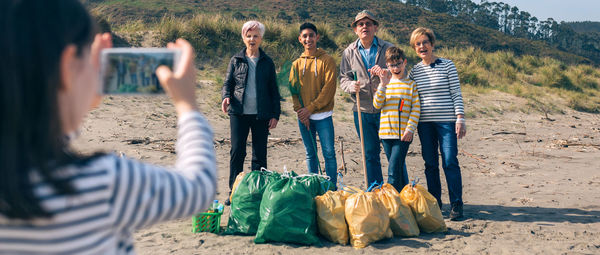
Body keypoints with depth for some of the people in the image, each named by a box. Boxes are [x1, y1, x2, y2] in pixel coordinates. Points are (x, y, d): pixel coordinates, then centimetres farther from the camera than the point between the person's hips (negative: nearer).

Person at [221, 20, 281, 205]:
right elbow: (228, 82, 9)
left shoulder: (267, 62, 8)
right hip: (239, 113, 0)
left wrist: (275, 114, 4)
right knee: (237, 151, -5)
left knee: (260, 154, 4)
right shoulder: (236, 60, 8)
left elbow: (274, 90, 10)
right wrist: (226, 96, -13)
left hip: (261, 114, 1)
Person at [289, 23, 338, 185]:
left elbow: (329, 88, -9)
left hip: (323, 115, -4)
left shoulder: (327, 60, -1)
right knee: (310, 154, 10)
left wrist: (311, 108, -13)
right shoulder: (297, 64, 11)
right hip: (303, 116, 4)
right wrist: (300, 111, -7)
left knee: (329, 152, -5)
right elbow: (293, 90, 8)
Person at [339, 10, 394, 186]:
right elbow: (343, 78, 11)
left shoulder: (388, 48, 2)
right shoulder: (349, 52, 9)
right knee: (370, 154, 10)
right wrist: (351, 86, -12)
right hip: (362, 110, 2)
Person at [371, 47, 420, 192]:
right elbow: (377, 105, -2)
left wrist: (410, 129, -11)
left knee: (393, 170, -12)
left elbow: (416, 109, -2)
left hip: (403, 135, -4)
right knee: (399, 169, 14)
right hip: (386, 133, 4)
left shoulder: (411, 85, 2)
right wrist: (383, 85, -11)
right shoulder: (385, 84, 10)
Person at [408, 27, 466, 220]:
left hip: (446, 121, -3)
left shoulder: (447, 65, 1)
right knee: (430, 164, 6)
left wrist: (460, 118, -8)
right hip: (424, 123, 3)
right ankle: (434, 203, 16)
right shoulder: (414, 71, 9)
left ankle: (456, 204, 1)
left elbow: (456, 93, -2)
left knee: (450, 162, -7)